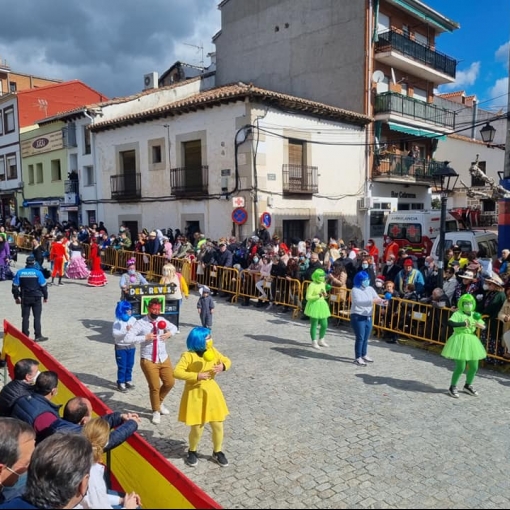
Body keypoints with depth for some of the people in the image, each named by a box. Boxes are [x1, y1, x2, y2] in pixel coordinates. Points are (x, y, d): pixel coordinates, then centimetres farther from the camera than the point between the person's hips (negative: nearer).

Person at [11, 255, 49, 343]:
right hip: (36, 298, -3)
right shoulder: (38, 273, -10)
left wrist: (16, 297, 14)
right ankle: (38, 336, 2)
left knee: (25, 317, 11)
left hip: (24, 298, 3)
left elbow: (15, 286, 3)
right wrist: (45, 297, 6)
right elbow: (43, 286, -6)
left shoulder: (19, 273, -1)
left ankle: (25, 336, 14)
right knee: (37, 317, 3)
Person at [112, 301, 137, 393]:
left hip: (131, 346, 5)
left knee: (130, 365, 14)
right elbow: (115, 333, -23)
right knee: (122, 366, 2)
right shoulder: (117, 322, -13)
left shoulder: (133, 320, 0)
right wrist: (126, 331, -31)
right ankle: (121, 383, 14)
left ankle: (128, 380, 29)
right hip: (120, 347, -4)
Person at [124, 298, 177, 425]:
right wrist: (145, 337, -26)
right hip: (149, 360, -5)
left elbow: (174, 327, 19)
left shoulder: (162, 321, 1)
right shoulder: (140, 323, -15)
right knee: (155, 387, 3)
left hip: (164, 358, 5)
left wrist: (170, 333, -4)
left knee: (170, 383, 13)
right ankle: (156, 411, 28)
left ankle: (159, 403, 42)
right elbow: (127, 338, -21)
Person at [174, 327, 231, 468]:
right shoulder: (188, 356, -19)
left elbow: (227, 360, 10)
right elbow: (177, 372, -27)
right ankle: (192, 452, 34)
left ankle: (217, 452, 34)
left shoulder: (212, 351, -2)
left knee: (218, 425, 10)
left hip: (212, 392, 5)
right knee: (197, 429, 4)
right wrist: (196, 376, -31)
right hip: (195, 395, -5)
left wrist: (223, 366, -13)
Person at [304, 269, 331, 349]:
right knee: (314, 325, 1)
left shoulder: (323, 284, 8)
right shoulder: (312, 285, -15)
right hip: (314, 306, -8)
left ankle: (321, 340, 29)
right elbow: (308, 297, -18)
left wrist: (325, 295, -3)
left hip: (322, 305, 8)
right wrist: (318, 296, -26)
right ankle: (314, 342, 13)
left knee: (324, 325, 11)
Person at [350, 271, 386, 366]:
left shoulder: (370, 289, 8)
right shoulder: (355, 290, -12)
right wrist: (372, 301, -34)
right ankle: (358, 358, 3)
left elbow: (377, 299, 1)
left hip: (368, 317, 7)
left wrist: (383, 301, -22)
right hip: (358, 317, -6)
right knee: (360, 338, -5)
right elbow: (358, 302, -26)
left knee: (366, 338, 15)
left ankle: (364, 355, 30)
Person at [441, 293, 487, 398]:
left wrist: (480, 326, -7)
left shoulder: (474, 315, 8)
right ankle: (452, 387, 14)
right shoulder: (458, 314, -12)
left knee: (474, 367, 14)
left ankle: (468, 386, 37)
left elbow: (484, 325, 15)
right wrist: (463, 324, -27)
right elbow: (450, 323, -29)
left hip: (471, 341, 7)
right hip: (460, 341, -7)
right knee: (461, 367, -6)